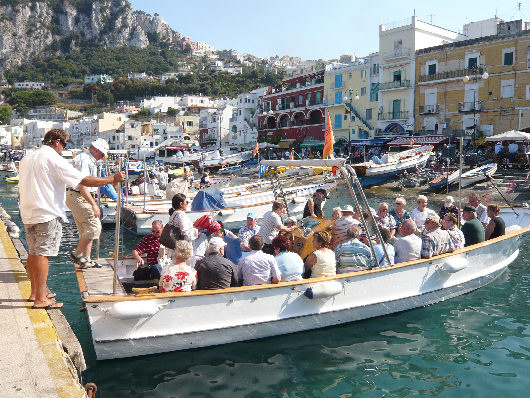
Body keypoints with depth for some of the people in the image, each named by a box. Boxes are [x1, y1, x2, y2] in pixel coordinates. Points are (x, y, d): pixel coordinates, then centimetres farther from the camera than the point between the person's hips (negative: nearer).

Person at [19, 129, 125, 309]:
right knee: (42, 254, -7)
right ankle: (40, 299, -4)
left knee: (33, 253, 16)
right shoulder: (54, 159, -10)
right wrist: (113, 179, -11)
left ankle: (35, 292, 27)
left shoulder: (26, 159, 16)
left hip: (28, 214, 9)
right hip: (47, 214, -9)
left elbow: (21, 189, 22)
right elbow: (84, 181, -16)